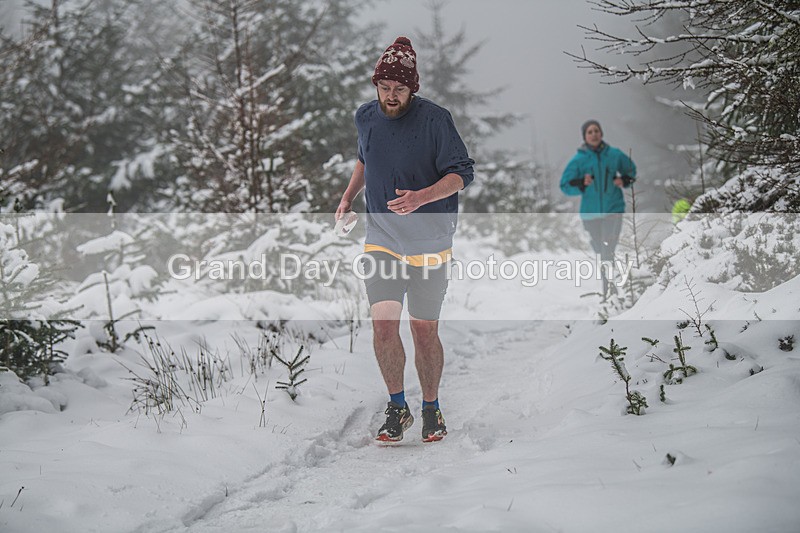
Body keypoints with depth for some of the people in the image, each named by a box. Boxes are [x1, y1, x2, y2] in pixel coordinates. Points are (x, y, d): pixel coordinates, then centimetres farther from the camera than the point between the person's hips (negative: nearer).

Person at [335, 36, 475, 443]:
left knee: (424, 332, 3)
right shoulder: (366, 118, 4)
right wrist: (349, 196, 11)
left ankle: (431, 408, 24)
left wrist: (422, 197, -27)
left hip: (428, 244, -3)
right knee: (383, 325, -9)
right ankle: (397, 408, 9)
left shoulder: (434, 119, -12)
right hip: (381, 239, 3)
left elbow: (462, 173, -11)